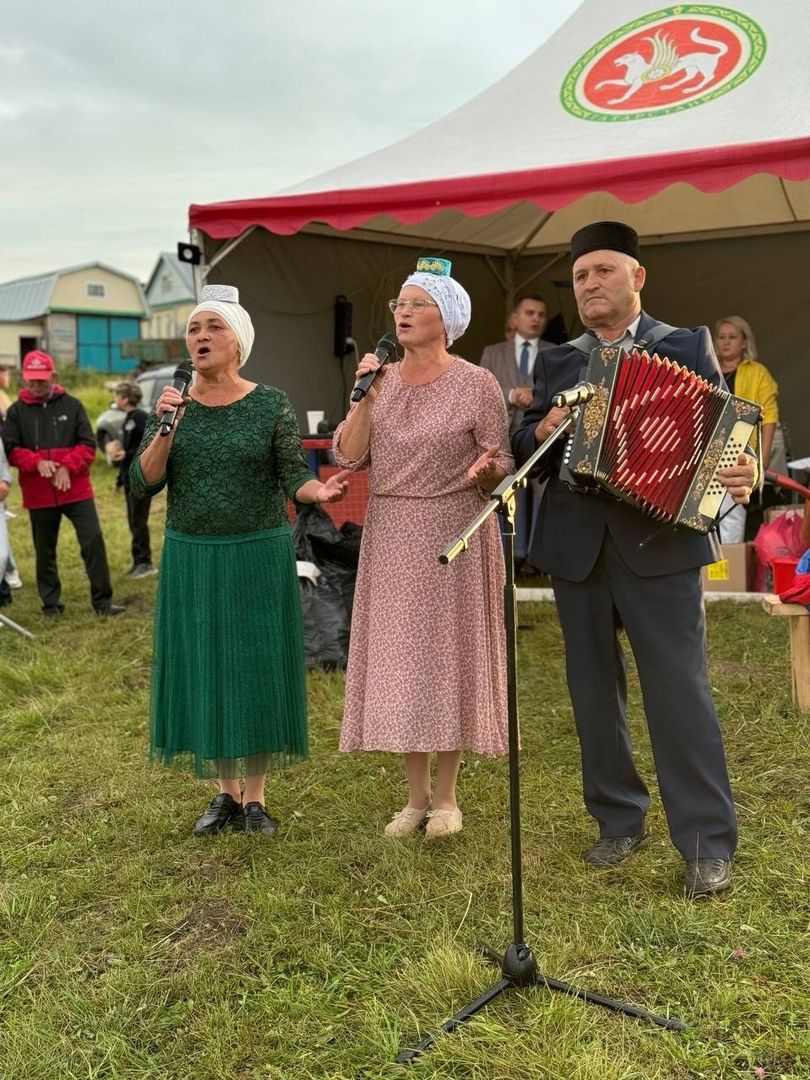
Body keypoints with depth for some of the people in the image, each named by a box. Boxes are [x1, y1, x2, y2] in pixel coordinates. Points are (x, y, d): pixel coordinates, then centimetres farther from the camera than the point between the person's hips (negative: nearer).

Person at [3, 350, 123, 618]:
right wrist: (37, 462, -19)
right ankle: (51, 604, 24)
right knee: (45, 551, 10)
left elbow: (88, 445, -1)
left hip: (77, 490, -1)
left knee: (93, 541, -5)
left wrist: (67, 466, -17)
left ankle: (102, 600, 3)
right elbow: (10, 449, -1)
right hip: (38, 494, 1)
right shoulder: (16, 411, 3)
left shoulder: (72, 405, 2)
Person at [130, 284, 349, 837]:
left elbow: (293, 476, -5)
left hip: (258, 557, -2)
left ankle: (255, 797, 18)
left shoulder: (272, 404, -2)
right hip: (191, 559, 3)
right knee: (203, 670, 7)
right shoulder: (172, 405, 5)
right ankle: (226, 793, 24)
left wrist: (320, 490, -27)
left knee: (256, 668, 3)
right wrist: (166, 427, -15)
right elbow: (143, 483, -2)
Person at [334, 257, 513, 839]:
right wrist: (365, 396, -10)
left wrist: (486, 470, -26)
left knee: (449, 654, 3)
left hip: (454, 535, -4)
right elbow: (348, 457, 0)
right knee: (398, 659, 7)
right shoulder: (380, 380, 7)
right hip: (390, 538, 4)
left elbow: (503, 466, -4)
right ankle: (416, 795, 22)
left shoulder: (476, 384, -5)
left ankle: (446, 796, 19)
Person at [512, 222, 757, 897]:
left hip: (660, 540, -3)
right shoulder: (556, 362, 14)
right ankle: (620, 822, 25)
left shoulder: (688, 346, 6)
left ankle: (708, 843, 6)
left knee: (680, 691, -5)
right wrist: (541, 431, -10)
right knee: (595, 690, 10)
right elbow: (522, 448, 12)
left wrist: (743, 474, -19)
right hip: (576, 546, 4)